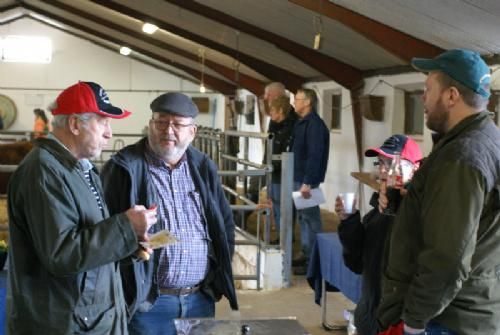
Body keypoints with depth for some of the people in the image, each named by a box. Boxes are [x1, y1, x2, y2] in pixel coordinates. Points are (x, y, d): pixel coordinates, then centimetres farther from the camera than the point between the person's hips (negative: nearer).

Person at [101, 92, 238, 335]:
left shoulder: (203, 167, 10)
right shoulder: (124, 167, -7)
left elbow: (225, 223, 17)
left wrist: (221, 275, 12)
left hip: (201, 299, 5)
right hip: (146, 301, -5)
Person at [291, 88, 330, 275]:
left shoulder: (314, 124, -16)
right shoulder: (302, 122, 14)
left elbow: (314, 155, -23)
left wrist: (307, 183, -26)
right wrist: (299, 180, 18)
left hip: (307, 180, -10)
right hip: (298, 177, 10)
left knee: (311, 218, -5)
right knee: (303, 217, 14)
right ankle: (306, 255, 23)